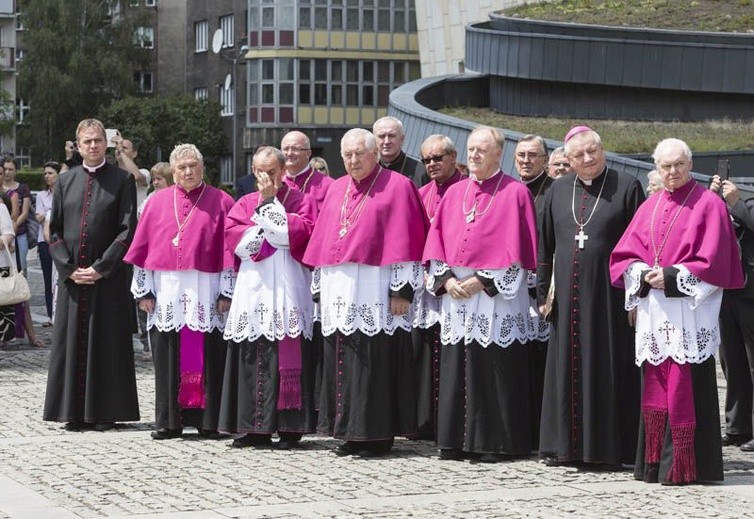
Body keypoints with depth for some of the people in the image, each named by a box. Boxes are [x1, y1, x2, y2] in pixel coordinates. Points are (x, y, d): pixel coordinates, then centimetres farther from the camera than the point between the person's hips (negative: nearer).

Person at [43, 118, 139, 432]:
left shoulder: (122, 180, 1)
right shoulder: (65, 181, 11)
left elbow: (128, 229, -5)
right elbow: (55, 230, 9)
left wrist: (100, 268, -12)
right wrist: (69, 268, -5)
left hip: (108, 277, -3)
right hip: (71, 276, 3)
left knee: (107, 343, -1)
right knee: (72, 342, 3)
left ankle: (104, 412, 4)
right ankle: (75, 413, 8)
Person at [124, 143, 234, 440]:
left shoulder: (220, 202, 4)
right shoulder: (158, 201, 10)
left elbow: (228, 249, 2)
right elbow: (143, 246, 10)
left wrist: (226, 291, -3)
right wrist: (143, 290, 5)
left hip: (206, 291, -2)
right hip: (166, 291, 2)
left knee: (206, 357, -2)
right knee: (167, 357, 3)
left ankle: (208, 420, 4)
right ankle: (169, 421, 8)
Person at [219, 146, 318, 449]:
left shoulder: (300, 200, 9)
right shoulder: (245, 204, 17)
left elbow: (301, 230, -10)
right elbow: (233, 236, 1)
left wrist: (270, 204, -5)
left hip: (288, 286, -3)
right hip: (253, 286, 3)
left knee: (288, 355, -7)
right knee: (252, 356, -1)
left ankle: (289, 428, -4)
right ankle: (254, 428, 3)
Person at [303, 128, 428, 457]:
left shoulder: (396, 187, -2)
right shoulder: (337, 189, 17)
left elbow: (404, 242, -7)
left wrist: (401, 290, -13)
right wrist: (320, 287, 14)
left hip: (375, 292, -6)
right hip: (339, 293, 6)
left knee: (375, 364, -5)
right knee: (342, 363, 7)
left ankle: (377, 435, 0)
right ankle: (351, 433, 14)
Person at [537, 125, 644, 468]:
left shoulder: (627, 188, -1)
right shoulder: (557, 191, 10)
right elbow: (544, 245, 13)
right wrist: (542, 291, 6)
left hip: (609, 294, -4)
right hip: (567, 295, 4)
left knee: (608, 368, -1)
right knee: (566, 366, 6)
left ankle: (608, 446, 3)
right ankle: (565, 444, 12)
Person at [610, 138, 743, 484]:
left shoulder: (708, 204, -1)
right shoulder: (649, 208, 15)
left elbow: (713, 261, -8)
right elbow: (623, 257, 12)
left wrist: (672, 277, -14)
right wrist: (643, 275, -7)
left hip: (689, 311, -5)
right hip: (653, 312, 5)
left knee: (685, 388, -8)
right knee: (654, 387, 6)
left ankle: (684, 465, -5)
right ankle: (655, 462, 12)